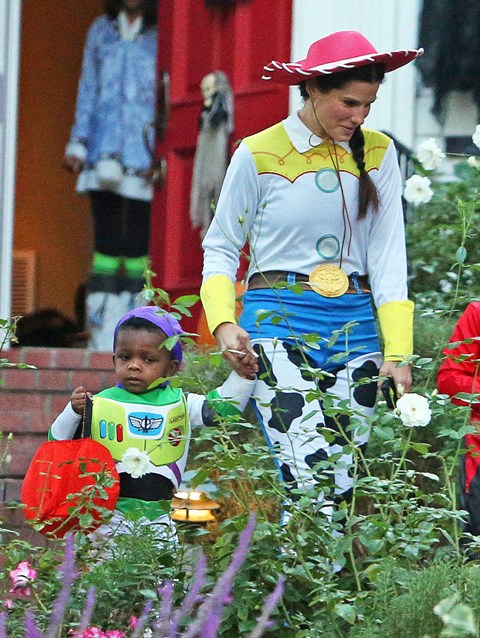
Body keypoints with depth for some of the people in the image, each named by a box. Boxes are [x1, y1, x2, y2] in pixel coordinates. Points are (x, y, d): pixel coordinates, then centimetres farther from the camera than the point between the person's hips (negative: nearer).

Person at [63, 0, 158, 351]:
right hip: (105, 148, 2)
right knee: (106, 234, -4)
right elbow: (88, 89, 18)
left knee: (139, 238, -4)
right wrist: (78, 143, 12)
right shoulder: (101, 30, 15)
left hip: (144, 150, -2)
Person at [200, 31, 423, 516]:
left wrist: (397, 350, -6)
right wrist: (223, 324, -10)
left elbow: (388, 257, 3)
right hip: (279, 322, -4)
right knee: (311, 482, -19)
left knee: (343, 486, 1)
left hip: (355, 325, 4)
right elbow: (220, 248, 6)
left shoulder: (378, 153, 8)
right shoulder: (259, 154, -1)